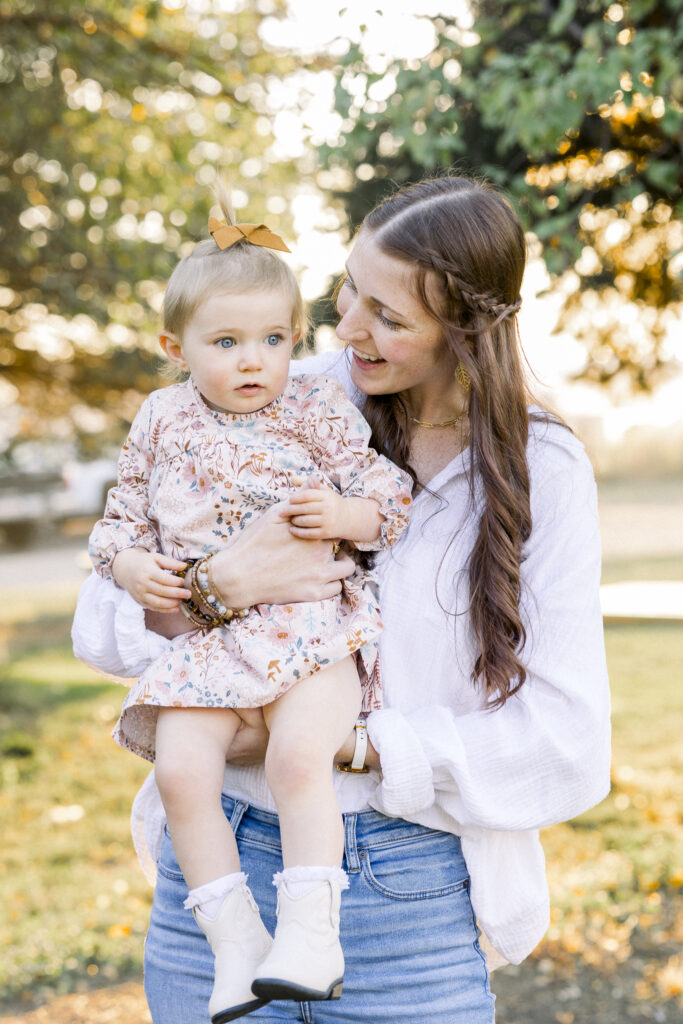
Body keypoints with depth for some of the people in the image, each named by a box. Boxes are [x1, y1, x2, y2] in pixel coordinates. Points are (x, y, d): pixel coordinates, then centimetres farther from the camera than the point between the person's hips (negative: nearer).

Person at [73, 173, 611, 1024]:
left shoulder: (539, 470, -4)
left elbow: (566, 745, -10)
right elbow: (103, 618, 1)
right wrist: (219, 585, -19)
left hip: (413, 900, -1)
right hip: (226, 860, 1)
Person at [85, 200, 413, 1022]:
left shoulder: (319, 411, 4)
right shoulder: (162, 422, 11)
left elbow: (390, 497, 5)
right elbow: (124, 516, 20)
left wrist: (347, 514, -16)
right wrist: (131, 565, -1)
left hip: (314, 626, -3)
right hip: (207, 634, 3)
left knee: (298, 759, -27)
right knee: (180, 769, -17)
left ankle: (311, 931, -15)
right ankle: (235, 938, -6)